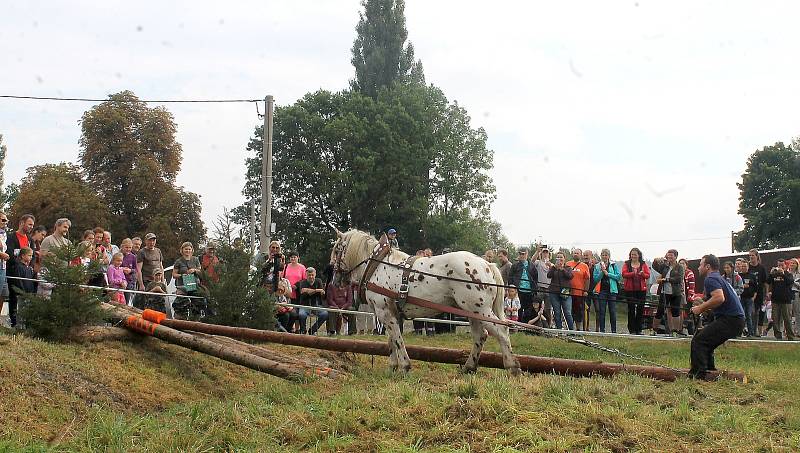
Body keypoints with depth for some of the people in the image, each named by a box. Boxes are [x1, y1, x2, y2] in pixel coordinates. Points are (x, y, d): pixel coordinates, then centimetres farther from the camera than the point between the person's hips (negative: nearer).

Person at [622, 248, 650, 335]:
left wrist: (642, 274, -20)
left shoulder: (643, 264, 9)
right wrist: (633, 273, -24)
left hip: (641, 289, 1)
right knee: (631, 309, 0)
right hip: (630, 289, -1)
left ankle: (639, 330, 9)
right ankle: (632, 330, 4)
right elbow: (624, 274, -9)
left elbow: (648, 275, 1)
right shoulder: (626, 264, 6)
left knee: (640, 309, 3)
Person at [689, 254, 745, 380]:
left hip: (729, 320, -11)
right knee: (706, 342, 22)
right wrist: (703, 303, 21)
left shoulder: (710, 279, -8)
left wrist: (701, 308, -14)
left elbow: (720, 298, -26)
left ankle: (700, 375, -16)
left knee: (698, 341, -11)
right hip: (737, 319, 11)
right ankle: (710, 370, 23)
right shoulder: (719, 278, 25)